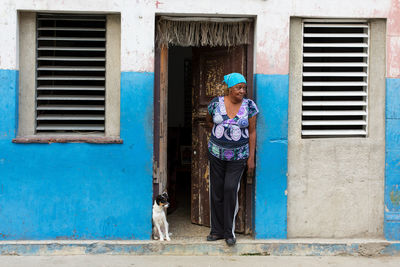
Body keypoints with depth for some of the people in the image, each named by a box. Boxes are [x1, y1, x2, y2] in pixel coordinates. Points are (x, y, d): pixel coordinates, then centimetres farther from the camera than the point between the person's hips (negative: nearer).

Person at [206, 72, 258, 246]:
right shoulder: (216, 103, -3)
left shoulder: (249, 105, -6)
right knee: (216, 191, 5)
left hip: (238, 155, -2)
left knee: (230, 188, -14)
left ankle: (229, 232, -2)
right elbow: (209, 120, 19)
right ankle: (217, 230, 18)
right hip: (217, 153, 2)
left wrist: (251, 158, -5)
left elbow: (252, 132, -3)